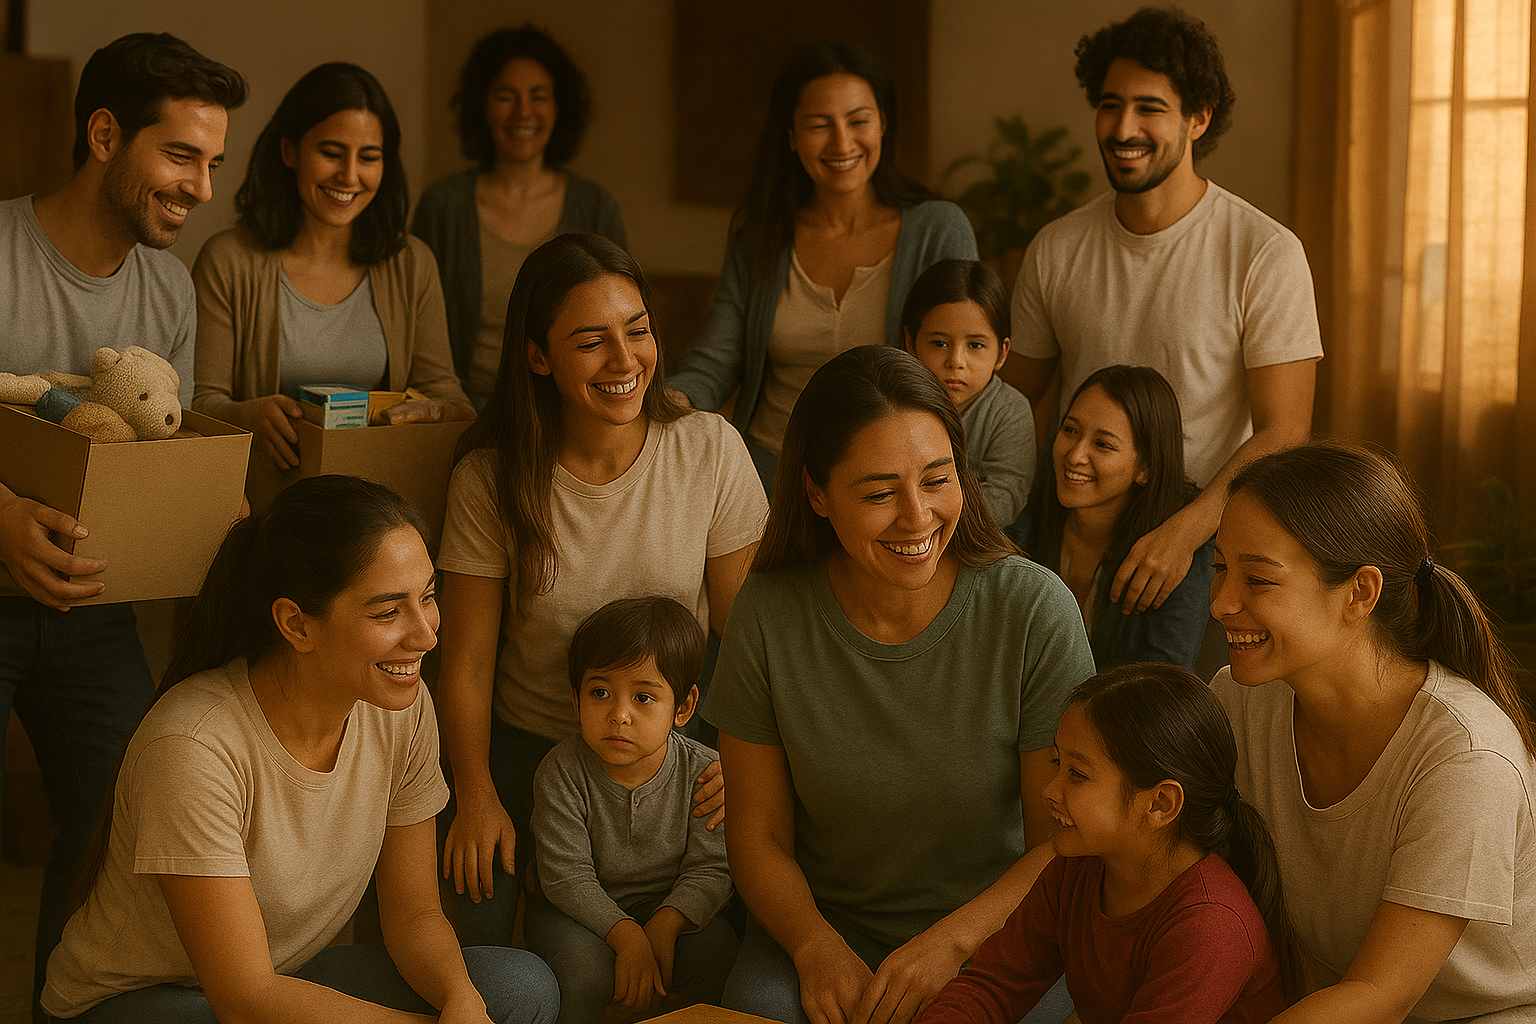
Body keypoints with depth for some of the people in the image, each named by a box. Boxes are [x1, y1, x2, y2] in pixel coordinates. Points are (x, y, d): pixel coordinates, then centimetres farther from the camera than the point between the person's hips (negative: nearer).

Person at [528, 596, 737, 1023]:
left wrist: (664, 925, -30)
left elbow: (710, 868, -13)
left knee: (716, 955, -25)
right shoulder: (562, 772, -20)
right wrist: (626, 935, -31)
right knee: (586, 967, -31)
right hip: (580, 909, -1)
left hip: (670, 905, 2)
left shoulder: (703, 772, -14)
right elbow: (567, 874, -20)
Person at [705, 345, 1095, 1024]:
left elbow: (1065, 840, -7)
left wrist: (951, 941, -20)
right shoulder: (768, 615, -8)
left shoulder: (1034, 611, -13)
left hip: (991, 928, -1)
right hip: (823, 921, 2)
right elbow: (759, 837, -1)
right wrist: (818, 946, -18)